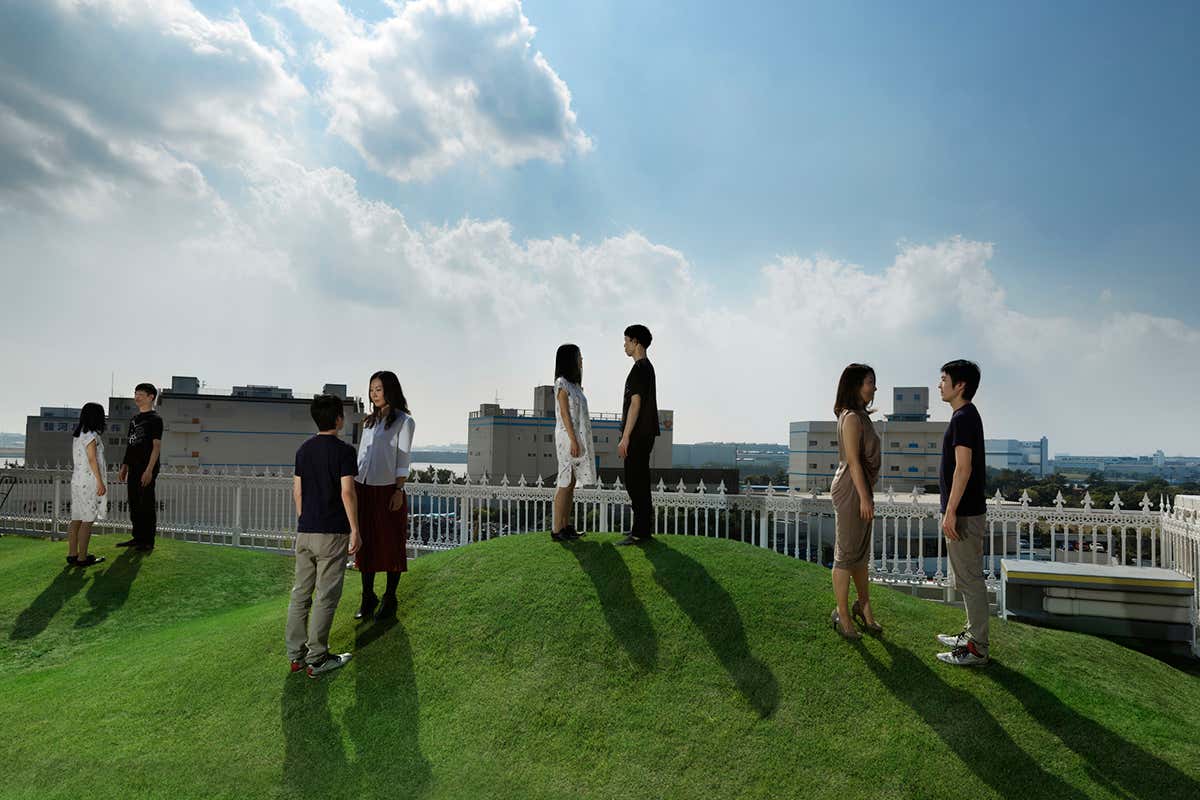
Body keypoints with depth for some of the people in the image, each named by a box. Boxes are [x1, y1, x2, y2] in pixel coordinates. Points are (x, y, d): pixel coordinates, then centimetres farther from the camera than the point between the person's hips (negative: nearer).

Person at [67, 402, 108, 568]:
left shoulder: (77, 435, 14)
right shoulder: (91, 435, -12)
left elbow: (76, 458, 17)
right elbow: (92, 459, -16)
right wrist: (100, 481, -15)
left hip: (77, 479, 9)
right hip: (89, 481, -9)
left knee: (76, 519, 12)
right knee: (88, 520, -5)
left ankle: (72, 554, 16)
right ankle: (82, 557, -4)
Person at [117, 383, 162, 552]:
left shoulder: (155, 419, -6)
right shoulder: (134, 419, 17)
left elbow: (157, 446, -13)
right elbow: (130, 445, 22)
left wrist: (149, 470, -19)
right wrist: (124, 466, 16)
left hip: (146, 470, -8)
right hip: (133, 469, 8)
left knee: (147, 505, -4)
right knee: (134, 505, 12)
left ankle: (148, 541, 2)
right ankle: (137, 537, 22)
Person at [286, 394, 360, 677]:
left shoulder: (303, 450, 8)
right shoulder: (344, 451, -12)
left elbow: (297, 490, 12)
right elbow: (347, 492, -16)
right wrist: (355, 529, -10)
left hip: (305, 531, 7)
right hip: (333, 532, -7)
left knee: (300, 592, 12)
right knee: (325, 596, 1)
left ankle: (296, 654, 20)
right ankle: (316, 659, 7)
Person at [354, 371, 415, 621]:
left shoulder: (403, 421, -2)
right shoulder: (369, 421, 14)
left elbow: (403, 459, -6)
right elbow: (362, 455, 16)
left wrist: (399, 491, -13)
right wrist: (354, 487, 11)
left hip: (387, 490, -5)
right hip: (363, 489, 5)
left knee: (391, 546, 3)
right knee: (365, 544, 8)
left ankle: (390, 601, 13)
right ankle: (368, 598, 20)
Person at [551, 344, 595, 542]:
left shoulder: (573, 384, 19)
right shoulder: (561, 383, -8)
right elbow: (565, 414, -15)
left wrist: (579, 441, 17)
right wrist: (573, 440, -19)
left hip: (578, 437, 9)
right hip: (568, 437, -9)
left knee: (571, 483, 9)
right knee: (565, 484, -8)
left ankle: (566, 526, 14)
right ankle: (557, 530, -5)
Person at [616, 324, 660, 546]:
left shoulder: (639, 369, -14)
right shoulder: (647, 367, 18)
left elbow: (635, 405, -20)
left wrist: (625, 438, -20)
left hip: (638, 435, -10)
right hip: (645, 434, 10)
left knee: (635, 482, -7)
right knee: (639, 481, 14)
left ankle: (640, 532, -3)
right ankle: (645, 526, 21)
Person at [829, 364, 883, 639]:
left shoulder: (861, 416, 14)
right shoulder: (852, 418, -16)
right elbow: (853, 460, -20)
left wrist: (867, 495, 19)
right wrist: (864, 497, -20)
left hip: (861, 488, 10)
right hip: (851, 489, -10)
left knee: (861, 553, 19)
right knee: (847, 553, 0)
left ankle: (864, 606, 32)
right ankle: (842, 614, 11)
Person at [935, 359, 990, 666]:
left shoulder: (963, 417, -16)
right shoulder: (967, 416, 14)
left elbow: (963, 468, -22)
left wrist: (950, 511, -22)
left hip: (964, 514, -10)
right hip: (967, 512, 10)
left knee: (970, 580, -3)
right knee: (967, 578, 17)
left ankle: (977, 649, 6)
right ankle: (972, 635, 28)